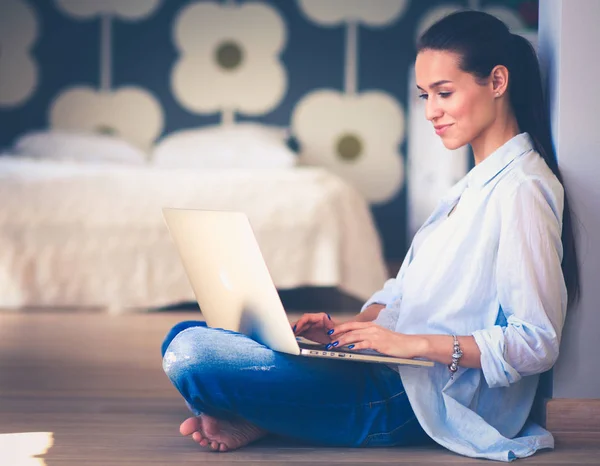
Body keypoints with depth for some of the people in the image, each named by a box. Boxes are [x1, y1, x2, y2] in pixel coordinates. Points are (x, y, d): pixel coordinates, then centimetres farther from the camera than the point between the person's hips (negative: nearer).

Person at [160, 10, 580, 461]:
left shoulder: (521, 190, -13)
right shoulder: (476, 184, 18)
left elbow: (537, 344, -19)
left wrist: (414, 343, -22)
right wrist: (348, 328, 1)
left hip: (419, 402, -11)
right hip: (397, 374, 11)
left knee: (191, 355, -24)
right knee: (188, 337, 12)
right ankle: (253, 421, -8)